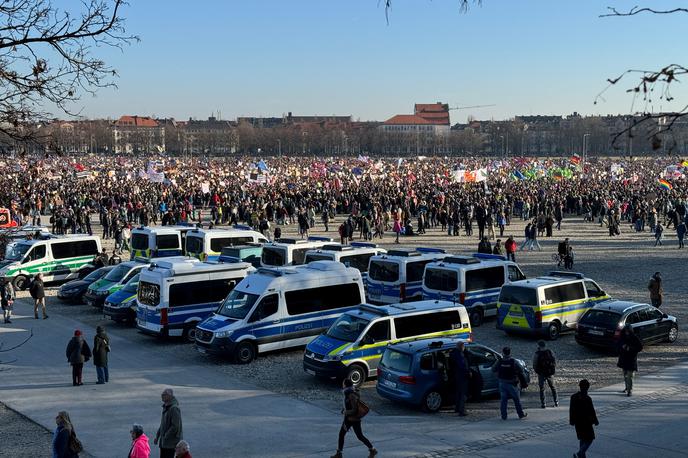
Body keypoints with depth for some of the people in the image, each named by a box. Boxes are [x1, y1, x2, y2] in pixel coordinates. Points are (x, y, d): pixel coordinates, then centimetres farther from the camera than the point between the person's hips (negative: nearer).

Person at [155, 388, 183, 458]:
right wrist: (157, 436, 14)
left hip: (172, 442, -9)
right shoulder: (165, 407, 12)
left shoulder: (174, 408, -19)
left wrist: (165, 436, -18)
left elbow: (175, 427, -22)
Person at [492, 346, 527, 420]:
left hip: (502, 383, 2)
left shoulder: (499, 362, -8)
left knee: (503, 400, 8)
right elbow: (521, 370, -9)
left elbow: (493, 369, 5)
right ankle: (521, 414, 20)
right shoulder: (513, 362, -15)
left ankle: (503, 416, 6)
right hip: (512, 384, -2)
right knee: (517, 399, 12)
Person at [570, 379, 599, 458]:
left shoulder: (573, 396, -1)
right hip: (586, 422, -7)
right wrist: (595, 421, -2)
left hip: (577, 422, 7)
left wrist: (572, 421, 15)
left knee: (582, 439, 20)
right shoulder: (587, 398, -20)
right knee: (589, 439, 4)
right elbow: (591, 411, -14)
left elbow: (571, 409, 6)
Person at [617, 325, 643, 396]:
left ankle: (630, 390, -10)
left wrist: (630, 348, -18)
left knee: (630, 376, -10)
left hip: (631, 359, -5)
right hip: (623, 358, 5)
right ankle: (627, 388, 30)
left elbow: (640, 347, -7)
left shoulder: (635, 338, -8)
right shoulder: (622, 338, 4)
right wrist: (622, 347, -11)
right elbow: (618, 346, 11)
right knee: (625, 375, 15)